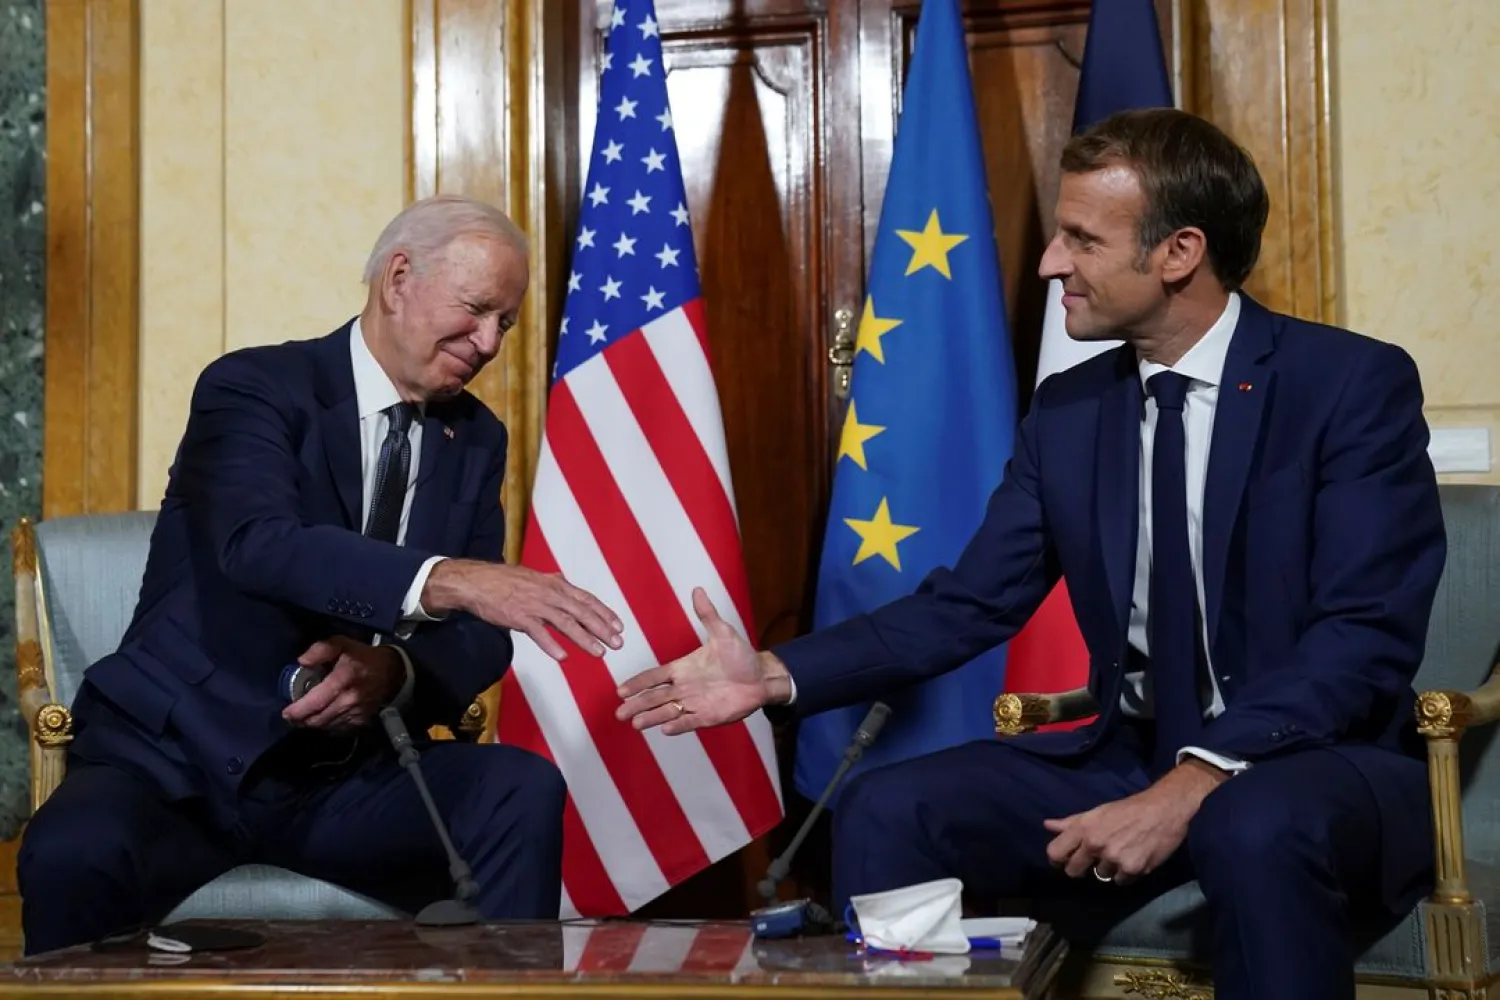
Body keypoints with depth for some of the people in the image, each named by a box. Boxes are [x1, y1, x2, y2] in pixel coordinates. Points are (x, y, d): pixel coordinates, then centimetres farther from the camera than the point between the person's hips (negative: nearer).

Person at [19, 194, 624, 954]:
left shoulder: (476, 441, 9)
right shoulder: (254, 388, -10)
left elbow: (480, 635, 3)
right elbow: (261, 545, -30)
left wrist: (392, 670, -21)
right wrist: (449, 579, -44)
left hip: (343, 780, 5)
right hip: (177, 758, -4)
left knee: (523, 792, -22)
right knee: (76, 853, -35)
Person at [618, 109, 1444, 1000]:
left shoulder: (1355, 384, -10)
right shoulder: (1066, 410, 7)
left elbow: (1368, 636, -18)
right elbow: (968, 607, 7)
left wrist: (1196, 781, -29)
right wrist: (777, 676, -6)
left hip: (1324, 764, -5)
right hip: (1136, 759, 5)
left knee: (1257, 829, -39)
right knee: (886, 814, -14)